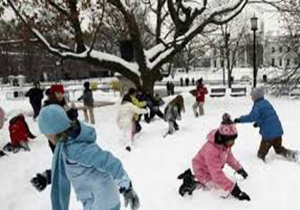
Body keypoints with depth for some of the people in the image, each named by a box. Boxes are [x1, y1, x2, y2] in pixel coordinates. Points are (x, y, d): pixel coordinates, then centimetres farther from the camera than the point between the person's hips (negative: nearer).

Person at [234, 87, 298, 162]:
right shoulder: (266, 102, 14)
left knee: (261, 154, 4)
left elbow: (252, 117, -29)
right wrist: (258, 122, 24)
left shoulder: (257, 105, -11)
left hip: (269, 133, -8)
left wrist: (240, 119, -23)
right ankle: (291, 154, 12)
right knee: (279, 149, 29)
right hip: (278, 130, 8)